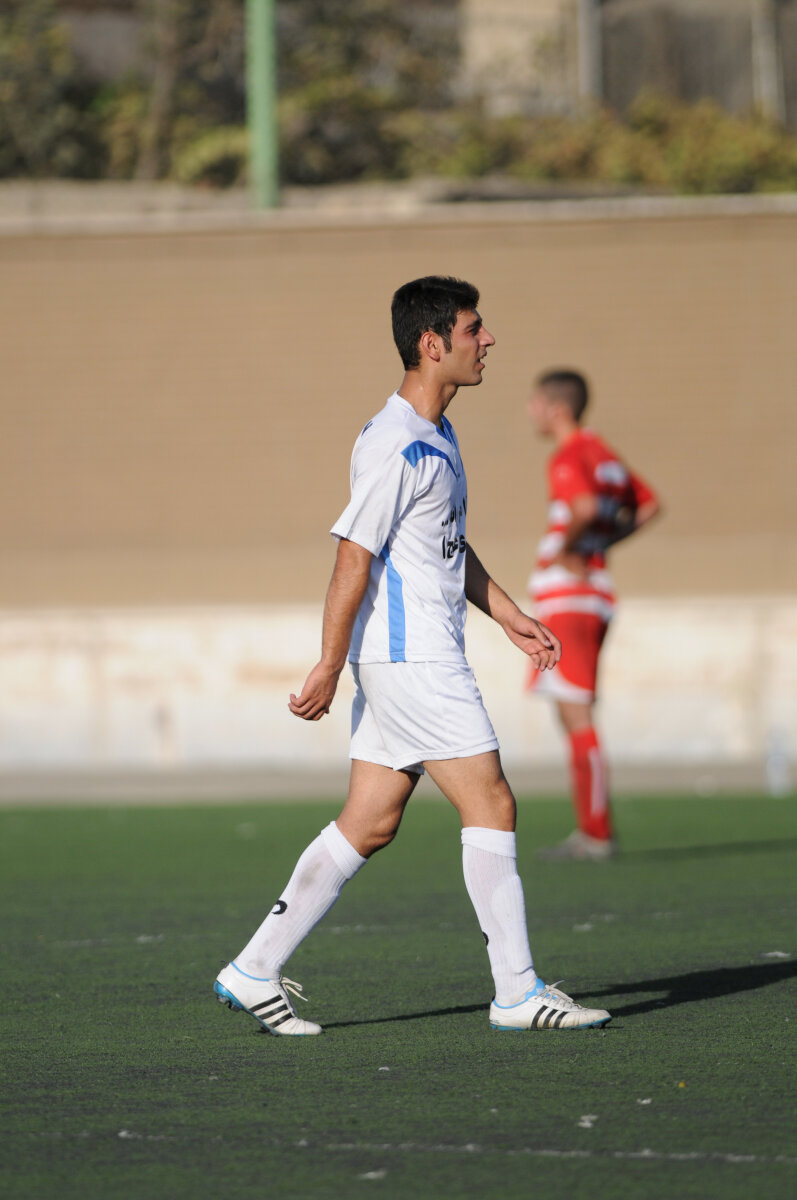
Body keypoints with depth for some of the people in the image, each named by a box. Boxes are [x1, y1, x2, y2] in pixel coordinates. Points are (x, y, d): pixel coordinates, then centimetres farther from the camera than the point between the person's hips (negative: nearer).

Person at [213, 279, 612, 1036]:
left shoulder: (437, 434, 15)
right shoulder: (395, 447, -17)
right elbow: (353, 556, -17)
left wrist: (509, 617, 22)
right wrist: (330, 668, -16)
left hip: (425, 655, 10)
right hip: (408, 656, -10)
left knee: (370, 824, 9)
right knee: (491, 805, -6)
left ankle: (256, 971, 11)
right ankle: (517, 991, -1)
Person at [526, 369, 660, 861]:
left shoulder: (568, 458, -13)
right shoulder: (604, 453, 15)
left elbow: (585, 507, -32)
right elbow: (648, 505, 23)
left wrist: (566, 548, -16)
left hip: (568, 597, -10)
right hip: (595, 593, 10)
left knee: (576, 714, -8)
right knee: (574, 715, 14)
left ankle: (597, 834, -8)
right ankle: (592, 831, 15)